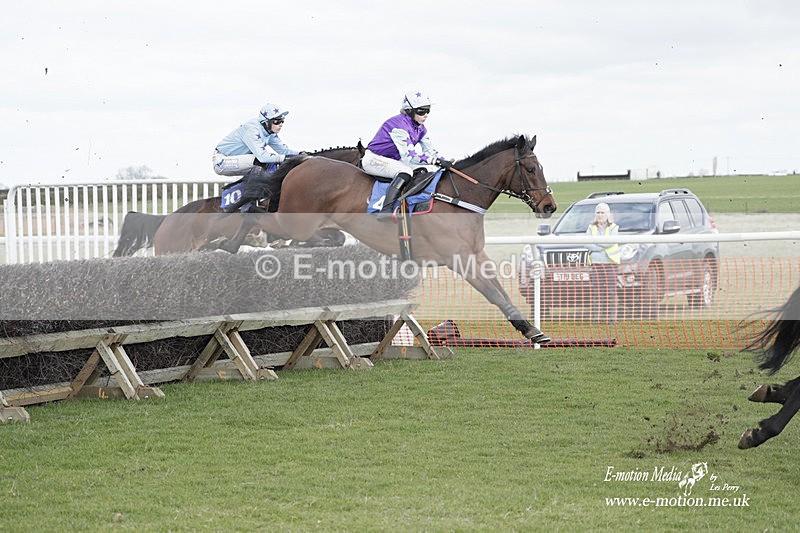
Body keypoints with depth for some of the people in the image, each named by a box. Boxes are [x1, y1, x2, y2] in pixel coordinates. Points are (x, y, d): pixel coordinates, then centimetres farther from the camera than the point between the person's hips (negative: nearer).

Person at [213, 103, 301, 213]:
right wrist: (284, 158, -40)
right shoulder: (252, 130, -28)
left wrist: (301, 154, -13)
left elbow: (283, 149, 3)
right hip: (222, 161, -10)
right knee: (258, 161, -30)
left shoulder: (269, 132, 1)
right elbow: (262, 155, -38)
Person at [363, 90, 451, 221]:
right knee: (405, 171, -32)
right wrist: (436, 161, -34)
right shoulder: (399, 125, -26)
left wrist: (444, 162, -16)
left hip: (393, 160, 10)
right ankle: (385, 210, -40)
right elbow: (409, 156, -31)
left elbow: (430, 151, 3)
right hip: (374, 160, -10)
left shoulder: (420, 128, 3)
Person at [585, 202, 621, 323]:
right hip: (596, 263, 2)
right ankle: (597, 317, -3)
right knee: (596, 291, -4)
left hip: (610, 263, -2)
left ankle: (612, 317, -5)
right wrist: (602, 248, -11)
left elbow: (610, 242, -12)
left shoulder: (613, 228, 6)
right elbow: (587, 244, -2)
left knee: (611, 290, -5)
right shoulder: (591, 228, 12)